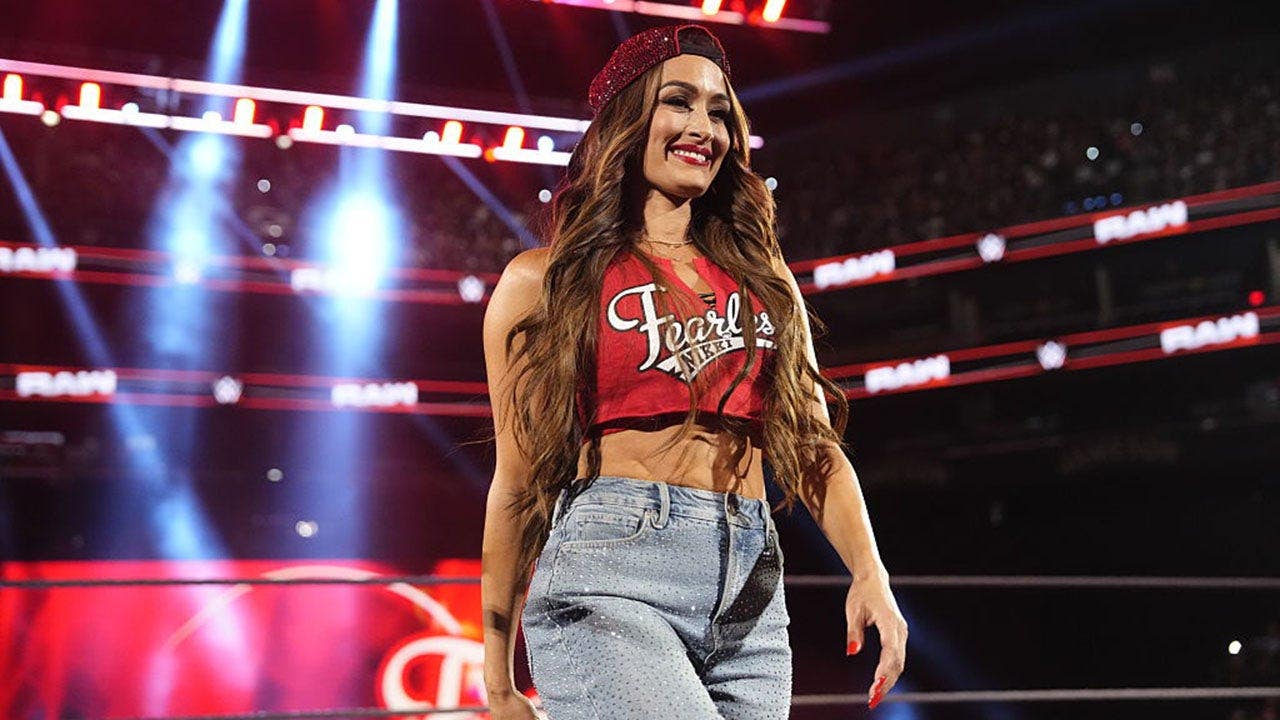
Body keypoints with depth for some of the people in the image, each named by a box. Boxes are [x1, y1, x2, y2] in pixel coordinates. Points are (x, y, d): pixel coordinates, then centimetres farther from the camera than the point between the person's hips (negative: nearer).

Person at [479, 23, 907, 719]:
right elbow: (518, 484, 8)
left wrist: (870, 572, -5)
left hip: (751, 588, 5)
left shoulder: (766, 283, 20)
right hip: (611, 572, -5)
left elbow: (811, 446, 13)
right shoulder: (548, 281, 8)